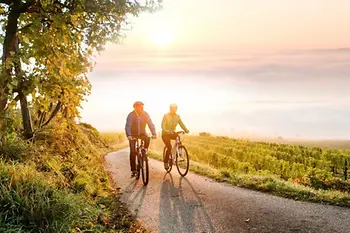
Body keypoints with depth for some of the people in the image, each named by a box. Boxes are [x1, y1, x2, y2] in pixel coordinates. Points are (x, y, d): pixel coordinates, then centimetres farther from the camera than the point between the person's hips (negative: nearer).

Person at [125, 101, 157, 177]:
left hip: (142, 133, 2)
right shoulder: (131, 115, -20)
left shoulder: (145, 114, -13)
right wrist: (129, 135, -48)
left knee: (147, 139, -33)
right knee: (133, 152, -10)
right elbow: (128, 126, -30)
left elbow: (151, 124, -19)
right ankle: (133, 170, -1)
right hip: (133, 134, -2)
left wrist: (154, 134, -35)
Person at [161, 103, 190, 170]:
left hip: (172, 133, 4)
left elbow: (181, 124, -4)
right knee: (169, 147, -20)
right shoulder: (166, 116, -12)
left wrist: (186, 130, -23)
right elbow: (163, 125, -21)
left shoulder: (177, 116, 1)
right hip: (165, 134, -4)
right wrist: (166, 131, -41)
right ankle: (166, 162, -4)